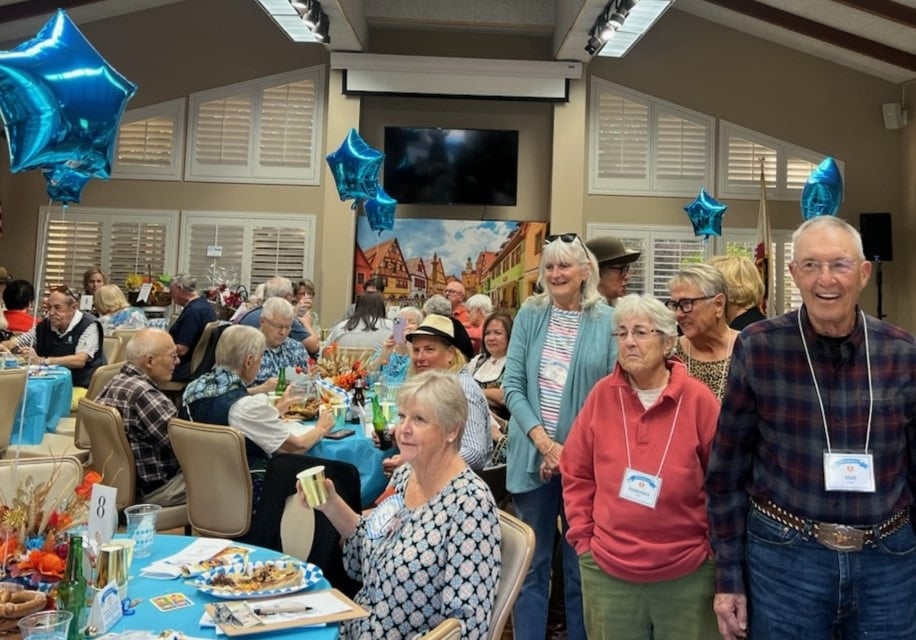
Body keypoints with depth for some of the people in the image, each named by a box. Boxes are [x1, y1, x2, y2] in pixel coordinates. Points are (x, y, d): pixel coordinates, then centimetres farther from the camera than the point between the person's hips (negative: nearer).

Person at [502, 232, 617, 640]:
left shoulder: (607, 321, -2)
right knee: (530, 563, 11)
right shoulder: (529, 315, 4)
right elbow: (512, 385, -1)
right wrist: (544, 442, -11)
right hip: (533, 456, 2)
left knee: (581, 565, 11)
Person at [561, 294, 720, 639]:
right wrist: (584, 538, 0)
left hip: (687, 572, -1)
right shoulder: (602, 395, -2)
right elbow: (576, 474, 4)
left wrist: (714, 546, -1)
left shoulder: (697, 399, -7)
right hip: (607, 569, 2)